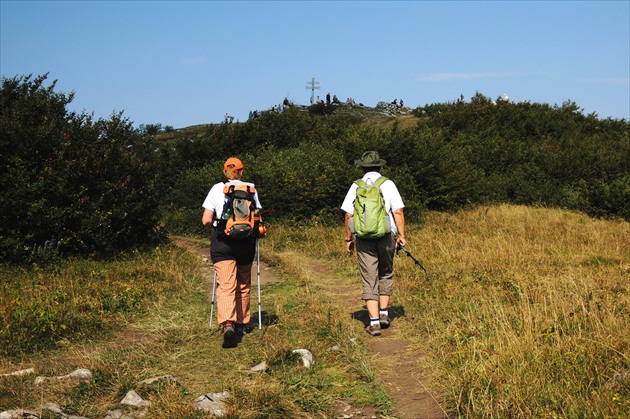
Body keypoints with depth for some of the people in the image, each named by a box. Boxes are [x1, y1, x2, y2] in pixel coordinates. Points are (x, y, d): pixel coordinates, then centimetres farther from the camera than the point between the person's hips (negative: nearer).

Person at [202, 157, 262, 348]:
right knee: (243, 285, 17)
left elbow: (206, 220, -3)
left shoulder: (217, 189, 2)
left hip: (222, 241, -2)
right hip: (246, 242, 2)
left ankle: (227, 324, -27)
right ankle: (241, 324, 28)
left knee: (226, 285, -7)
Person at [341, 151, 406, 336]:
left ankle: (374, 322, -2)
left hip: (363, 239, 0)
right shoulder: (388, 184, 0)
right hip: (386, 237, 0)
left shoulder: (356, 187, 3)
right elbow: (398, 212, -6)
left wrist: (348, 238, 9)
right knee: (386, 275, 20)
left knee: (369, 280, 3)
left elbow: (348, 215, 0)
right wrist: (401, 235, 0)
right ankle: (384, 314, 19)